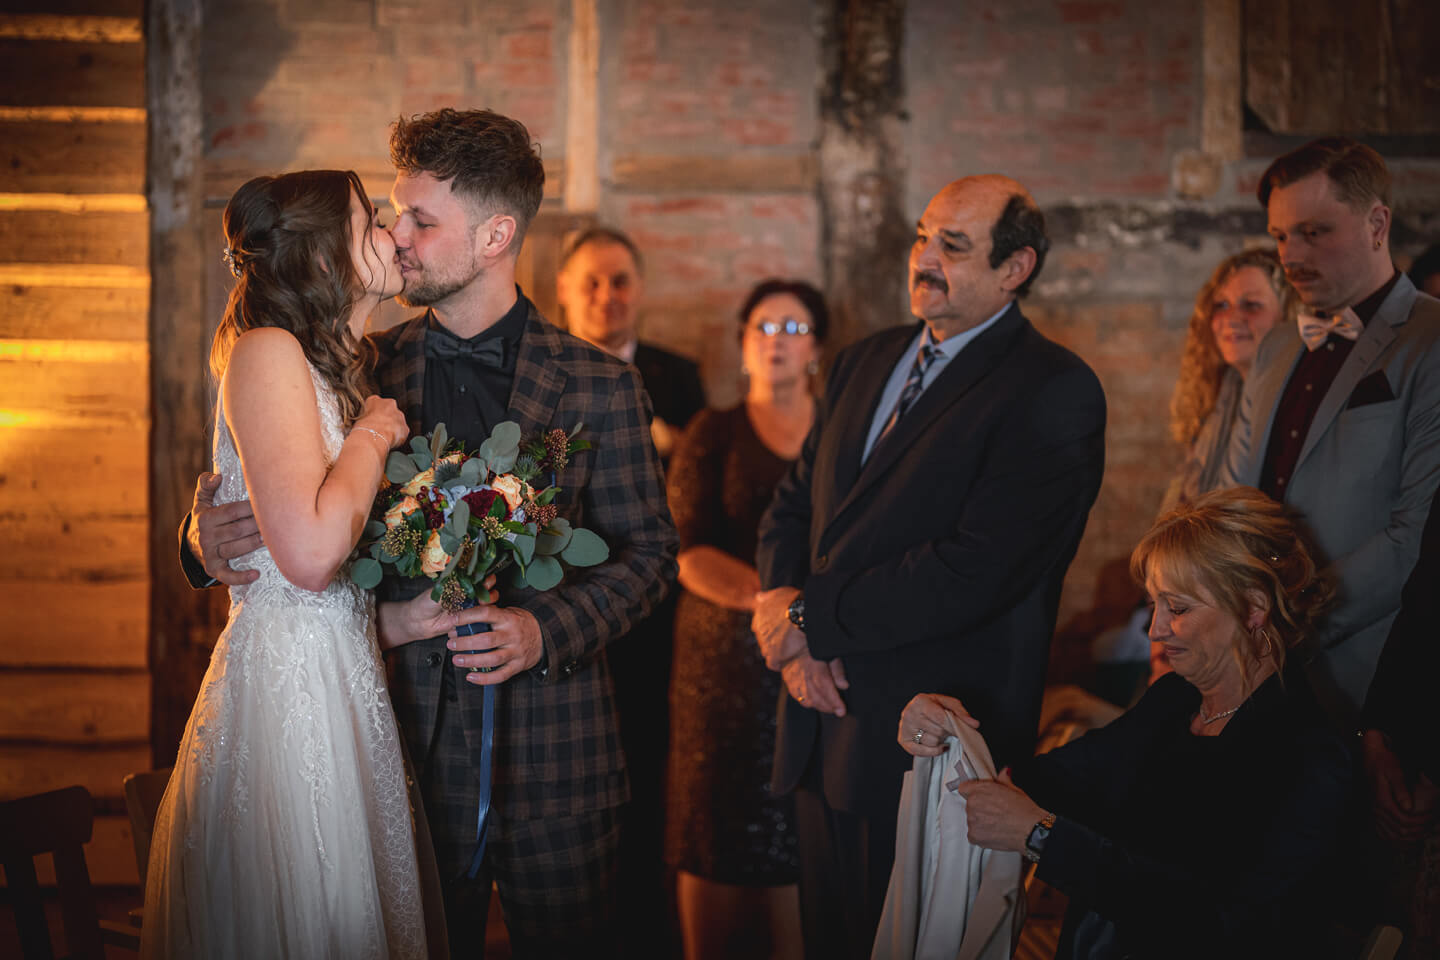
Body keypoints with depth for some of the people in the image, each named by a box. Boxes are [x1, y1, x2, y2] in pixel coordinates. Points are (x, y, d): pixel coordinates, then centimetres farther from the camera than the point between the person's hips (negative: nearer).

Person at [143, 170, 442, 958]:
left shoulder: (337, 367, 16)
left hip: (345, 678, 9)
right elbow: (311, 552, -25)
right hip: (288, 679, -9)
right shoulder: (268, 354, -12)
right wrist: (375, 432, -12)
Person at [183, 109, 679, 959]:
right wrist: (211, 536, -10)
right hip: (414, 745, 2)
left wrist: (546, 631, -15)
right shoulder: (367, 368, 4)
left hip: (553, 758, -1)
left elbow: (648, 554, 0)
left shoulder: (597, 385, -3)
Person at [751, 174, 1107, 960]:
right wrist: (793, 632, -6)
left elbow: (972, 571, -21)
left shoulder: (1054, 393, -12)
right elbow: (792, 509, 14)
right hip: (825, 727, 7)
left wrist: (809, 615, -14)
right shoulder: (864, 363, 13)